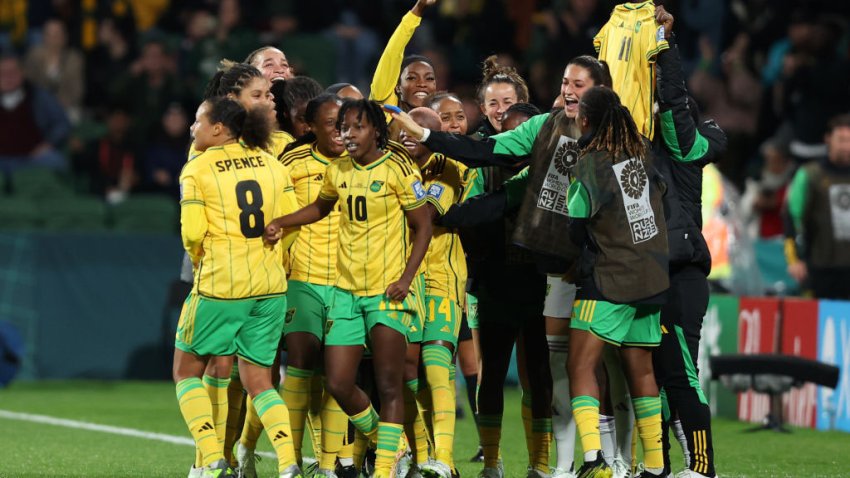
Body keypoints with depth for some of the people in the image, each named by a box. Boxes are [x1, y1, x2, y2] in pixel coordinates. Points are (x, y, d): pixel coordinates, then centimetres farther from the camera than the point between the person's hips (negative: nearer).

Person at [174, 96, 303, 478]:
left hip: (219, 285, -5)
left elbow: (193, 233, -12)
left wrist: (197, 257, 9)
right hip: (271, 286, 5)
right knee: (258, 380, 13)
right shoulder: (272, 164, 7)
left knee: (187, 371, 12)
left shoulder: (197, 169, -6)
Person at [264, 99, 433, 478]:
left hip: (387, 291, -5)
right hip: (346, 290, 5)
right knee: (338, 384, 1)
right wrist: (280, 223, 13)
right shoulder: (337, 171, 9)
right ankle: (379, 438, 26)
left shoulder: (398, 169, -7)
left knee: (388, 385, -7)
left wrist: (406, 277, -14)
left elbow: (423, 226, -4)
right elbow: (321, 207, 29)